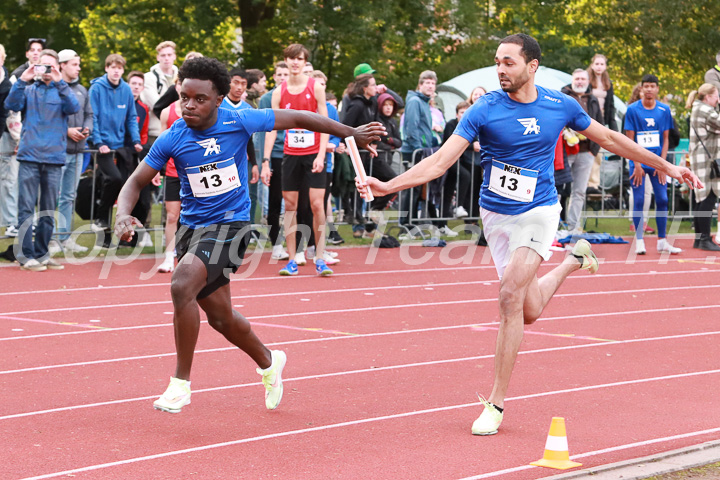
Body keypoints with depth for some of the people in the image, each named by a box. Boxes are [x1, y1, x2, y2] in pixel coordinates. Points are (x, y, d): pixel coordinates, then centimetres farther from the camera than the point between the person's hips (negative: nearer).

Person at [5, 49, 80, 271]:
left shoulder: (62, 91, 10)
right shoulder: (29, 90, 11)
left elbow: (73, 108, -9)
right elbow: (12, 105, -6)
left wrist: (59, 82, -19)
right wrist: (22, 81, -16)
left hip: (54, 158, 1)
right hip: (29, 156, -1)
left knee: (48, 211, 7)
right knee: (26, 208, -6)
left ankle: (41, 254, 16)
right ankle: (26, 255, -3)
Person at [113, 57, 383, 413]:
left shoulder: (239, 122, -13)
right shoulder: (172, 139, -8)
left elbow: (297, 119, -1)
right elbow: (136, 182, 0)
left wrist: (351, 133, 7)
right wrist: (123, 214, -22)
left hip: (230, 224, -4)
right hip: (191, 226, 4)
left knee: (182, 284, -28)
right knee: (220, 317, 13)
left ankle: (181, 382, -17)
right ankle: (268, 363, 44)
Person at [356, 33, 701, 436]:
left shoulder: (560, 106, -5)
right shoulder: (484, 110, -10)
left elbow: (609, 138, 10)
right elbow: (441, 160, -15)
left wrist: (665, 166, 15)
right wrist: (388, 185, -29)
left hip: (538, 211, -2)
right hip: (496, 216, 2)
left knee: (511, 295, -20)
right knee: (529, 312, 8)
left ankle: (497, 402, -11)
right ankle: (572, 261, 41)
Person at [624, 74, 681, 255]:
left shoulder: (664, 110, 4)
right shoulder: (632, 110, -4)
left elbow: (665, 139, 7)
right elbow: (629, 140, -4)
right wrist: (637, 164, -11)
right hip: (639, 162, -3)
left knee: (662, 200, 1)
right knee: (638, 201, -2)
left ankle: (662, 241, 10)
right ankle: (639, 241, 4)